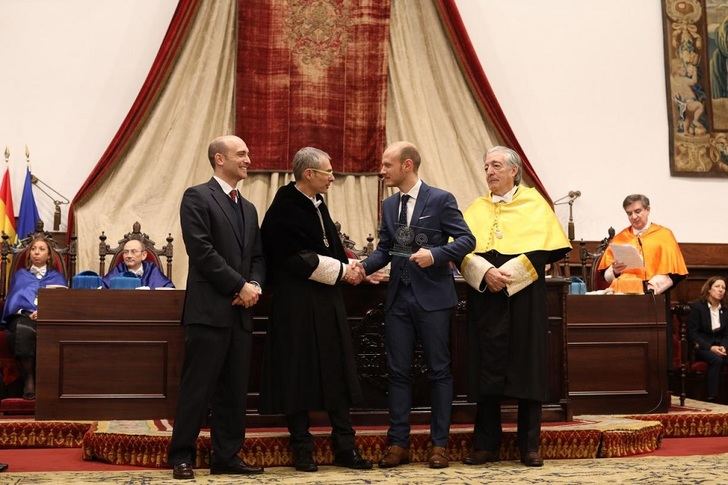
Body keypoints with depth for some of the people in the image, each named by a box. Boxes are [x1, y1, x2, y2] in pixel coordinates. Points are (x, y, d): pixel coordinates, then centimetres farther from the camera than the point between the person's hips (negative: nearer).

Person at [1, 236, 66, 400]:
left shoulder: (57, 277, 26)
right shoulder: (20, 275, 29)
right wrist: (29, 313, -6)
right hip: (23, 316, 1)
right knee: (23, 330, -39)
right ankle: (28, 378, -28)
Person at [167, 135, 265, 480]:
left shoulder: (248, 208, 20)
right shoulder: (197, 197, -4)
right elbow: (202, 251, -13)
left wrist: (255, 285, -2)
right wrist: (240, 286, -12)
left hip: (240, 311, 7)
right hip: (209, 309, -7)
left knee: (235, 390, 8)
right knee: (197, 387, -3)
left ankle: (227, 456, 16)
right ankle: (182, 456, 6)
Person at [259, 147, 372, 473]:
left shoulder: (317, 204, 13)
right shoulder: (284, 209, -12)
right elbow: (298, 259, -18)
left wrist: (348, 268, 0)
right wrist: (341, 271, -12)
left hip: (327, 302, 8)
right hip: (296, 304, -8)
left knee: (336, 373, 8)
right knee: (299, 374, 1)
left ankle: (344, 448, 15)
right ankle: (302, 449, 11)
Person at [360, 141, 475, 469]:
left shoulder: (440, 199, -6)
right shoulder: (389, 205, 11)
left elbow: (466, 239, -8)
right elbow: (384, 249, 13)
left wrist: (435, 254, -22)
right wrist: (364, 266, -6)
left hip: (432, 297, -5)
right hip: (398, 297, 5)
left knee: (438, 370, 4)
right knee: (398, 371, 6)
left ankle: (440, 444, 12)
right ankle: (398, 443, 13)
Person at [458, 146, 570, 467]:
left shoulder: (534, 204, 5)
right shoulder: (476, 209, 13)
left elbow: (541, 248, -5)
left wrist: (506, 274, -15)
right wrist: (486, 272, -16)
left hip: (523, 295, -2)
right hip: (484, 296, 3)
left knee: (526, 367, -1)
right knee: (486, 368, 2)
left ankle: (529, 446, 6)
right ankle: (487, 444, 8)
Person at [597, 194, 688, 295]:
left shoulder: (664, 234, 11)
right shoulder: (620, 237, 18)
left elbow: (671, 273, 2)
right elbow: (607, 276, 14)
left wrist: (650, 288, -14)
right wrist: (614, 271, -9)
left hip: (650, 292, -2)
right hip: (620, 289, 2)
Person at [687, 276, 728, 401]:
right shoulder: (696, 307, -3)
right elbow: (692, 333, -9)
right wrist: (710, 347, -20)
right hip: (701, 346, -4)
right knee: (716, 359, -35)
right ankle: (712, 397, -33)